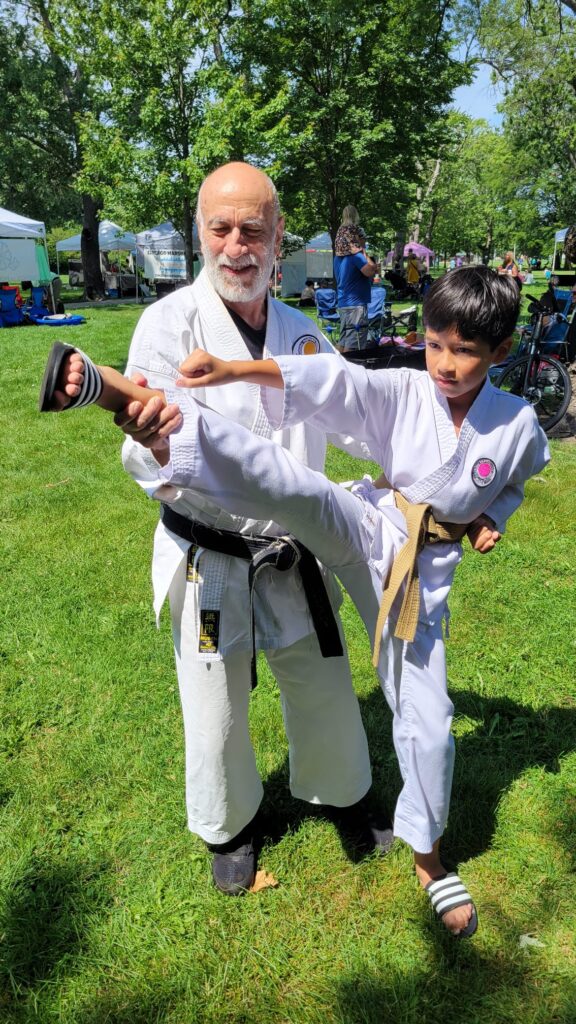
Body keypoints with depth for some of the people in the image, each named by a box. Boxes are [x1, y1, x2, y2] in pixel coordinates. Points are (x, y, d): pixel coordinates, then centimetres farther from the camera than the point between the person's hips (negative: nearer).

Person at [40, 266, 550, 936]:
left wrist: (490, 517, 2)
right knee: (291, 483, -32)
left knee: (427, 721, 6)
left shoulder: (518, 425, 0)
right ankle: (117, 390, -42)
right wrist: (235, 370, -35)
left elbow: (516, 478, 22)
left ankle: (427, 855, 33)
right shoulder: (401, 392, -7)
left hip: (422, 577, 2)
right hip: (365, 529, -2)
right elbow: (328, 382, -21)